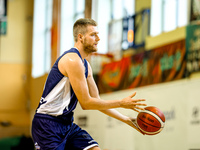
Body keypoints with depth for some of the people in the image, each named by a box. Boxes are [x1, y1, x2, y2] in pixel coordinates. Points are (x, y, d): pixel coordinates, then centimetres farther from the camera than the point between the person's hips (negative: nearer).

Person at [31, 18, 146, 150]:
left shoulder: (85, 65, 14)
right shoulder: (72, 60, -17)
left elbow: (96, 101, 18)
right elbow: (86, 103, -17)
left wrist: (127, 120, 12)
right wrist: (121, 103, -11)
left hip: (67, 124, 10)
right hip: (48, 124, -10)